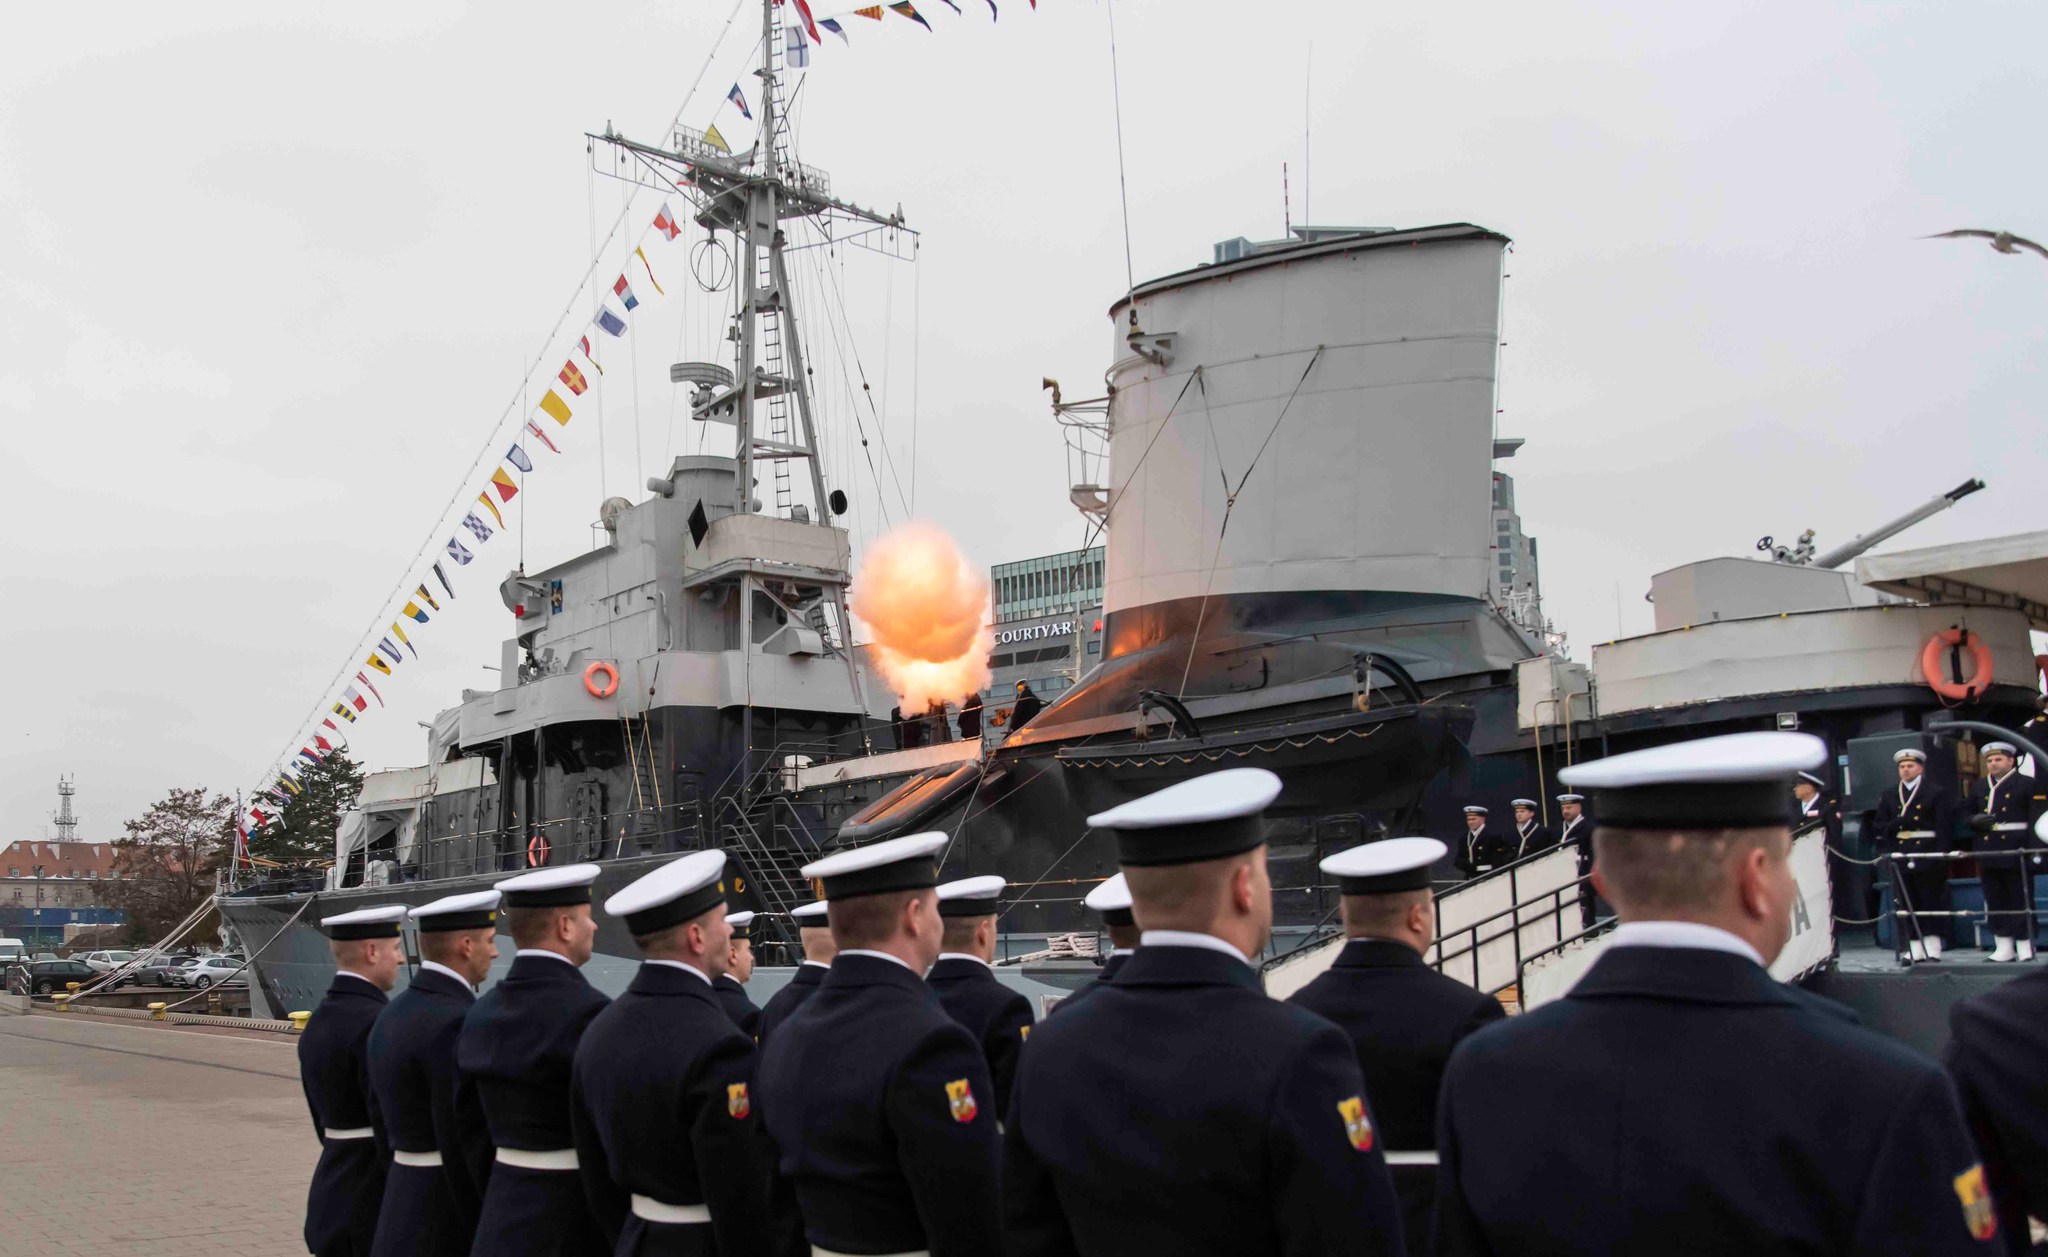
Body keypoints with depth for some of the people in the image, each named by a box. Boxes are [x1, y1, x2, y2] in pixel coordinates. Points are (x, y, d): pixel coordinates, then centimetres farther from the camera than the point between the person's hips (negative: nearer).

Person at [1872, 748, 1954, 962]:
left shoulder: (1935, 793, 5)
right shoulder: (1888, 796, 16)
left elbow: (1944, 826, -2)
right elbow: (1877, 826, 12)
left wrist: (1940, 855, -12)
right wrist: (1895, 825, -9)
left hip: (1927, 856, -3)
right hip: (1901, 857, 3)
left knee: (1932, 901, -1)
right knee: (1907, 903, 0)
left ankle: (1932, 947, 4)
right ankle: (1915, 948, 3)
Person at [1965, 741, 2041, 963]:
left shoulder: (2027, 784, 2)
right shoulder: (1978, 787, 17)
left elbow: (2036, 819, -3)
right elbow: (1969, 816, 20)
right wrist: (1976, 820, -4)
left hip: (2016, 852, -5)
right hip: (1988, 852, 5)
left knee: (2021, 900, -2)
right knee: (1995, 902, 5)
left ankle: (2025, 947, 5)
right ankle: (2003, 947, 11)